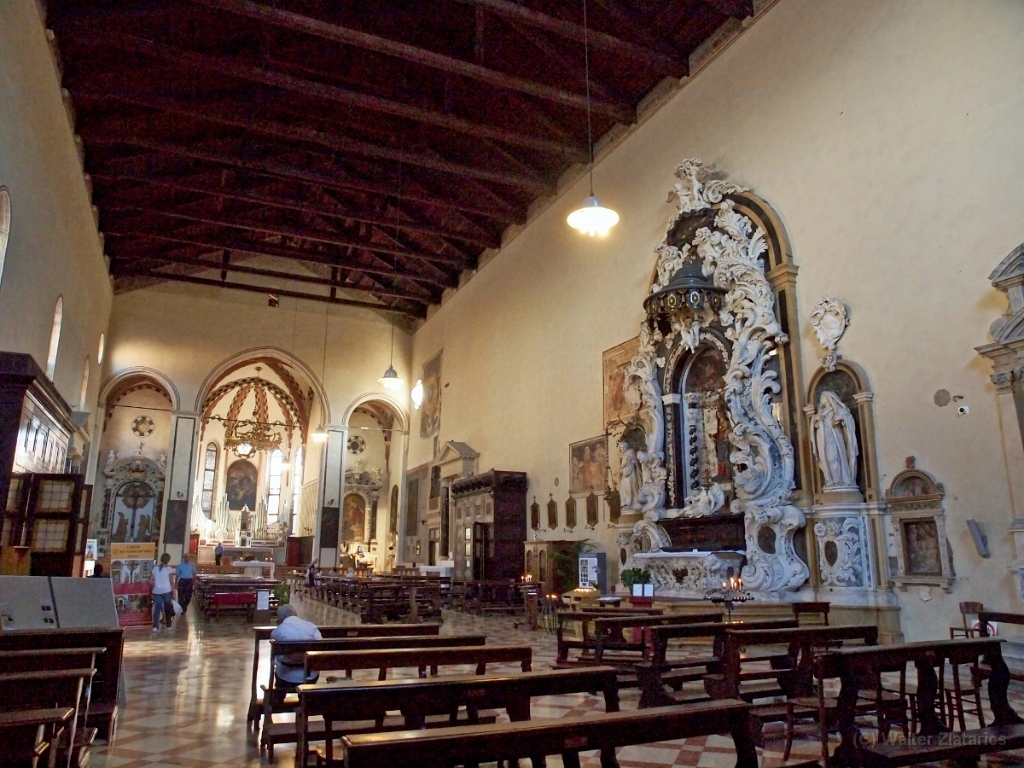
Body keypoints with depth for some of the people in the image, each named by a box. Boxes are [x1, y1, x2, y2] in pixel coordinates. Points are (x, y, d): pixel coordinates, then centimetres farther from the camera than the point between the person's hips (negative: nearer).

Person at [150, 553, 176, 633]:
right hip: (167, 591, -3)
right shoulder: (169, 569, -5)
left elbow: (150, 581, 6)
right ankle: (168, 623, 23)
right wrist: (173, 593, -2)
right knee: (167, 607, 12)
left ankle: (155, 626, -12)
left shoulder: (155, 568, 7)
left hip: (157, 592, 3)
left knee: (157, 608, 1)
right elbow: (171, 582, -7)